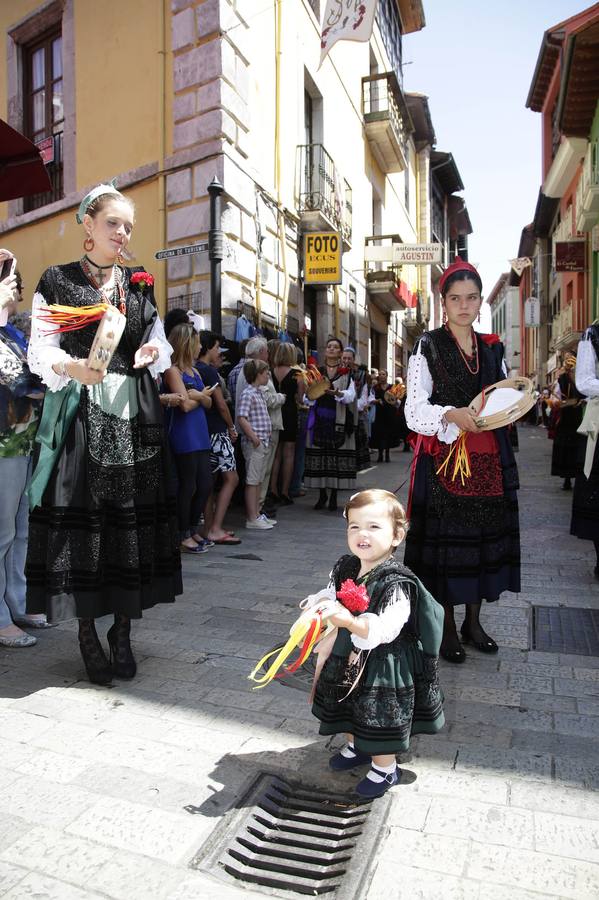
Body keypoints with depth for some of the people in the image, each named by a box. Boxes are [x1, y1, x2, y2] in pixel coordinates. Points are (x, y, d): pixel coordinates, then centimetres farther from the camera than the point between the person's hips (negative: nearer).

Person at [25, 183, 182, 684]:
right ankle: (88, 633, 11)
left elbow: (160, 345, 15)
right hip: (79, 414, -3)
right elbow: (40, 351, -2)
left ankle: (123, 631, 14)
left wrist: (153, 352, -8)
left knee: (132, 516, 1)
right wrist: (71, 367, -22)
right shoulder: (57, 281, 5)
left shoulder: (140, 285, 15)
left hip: (134, 415, 3)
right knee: (79, 516, -4)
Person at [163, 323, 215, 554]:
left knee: (205, 485, 11)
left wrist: (198, 395, -10)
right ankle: (184, 536, 13)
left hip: (200, 434, 8)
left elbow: (208, 403, 11)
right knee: (188, 486, 0)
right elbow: (185, 405, -17)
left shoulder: (194, 372, 17)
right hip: (183, 436, -8)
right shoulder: (173, 371, -9)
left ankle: (193, 530, 26)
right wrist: (202, 395, 1)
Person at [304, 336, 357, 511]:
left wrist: (338, 393, -25)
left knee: (337, 455, -3)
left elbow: (351, 395, -6)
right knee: (319, 455, 0)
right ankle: (322, 494, 11)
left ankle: (334, 496, 5)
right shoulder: (316, 371, 12)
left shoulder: (346, 373, 8)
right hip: (319, 419, 1)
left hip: (338, 420, -1)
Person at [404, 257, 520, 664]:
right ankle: (447, 627, 15)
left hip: (489, 459, 5)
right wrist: (453, 414, -25)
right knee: (445, 536, 0)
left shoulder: (493, 349, 12)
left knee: (485, 533, 9)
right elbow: (415, 411, -9)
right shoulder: (428, 347, -2)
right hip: (443, 459, -4)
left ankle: (473, 620, 26)